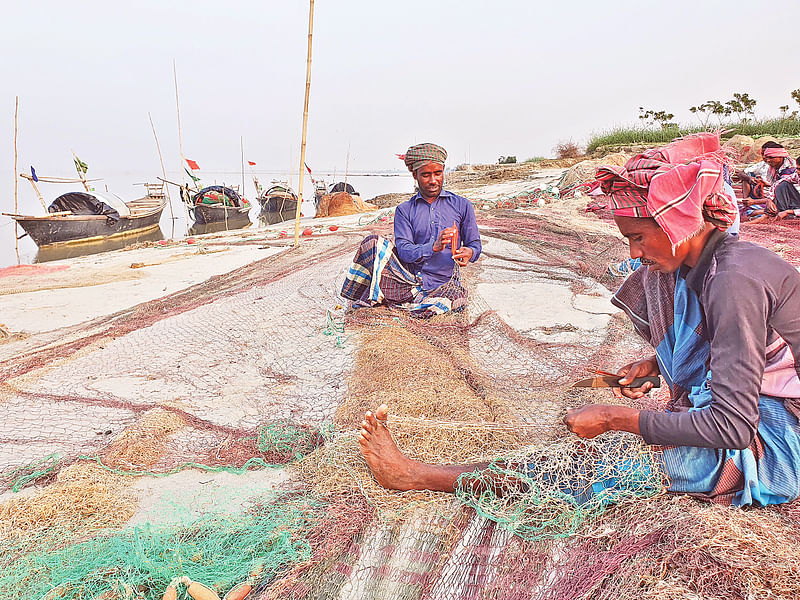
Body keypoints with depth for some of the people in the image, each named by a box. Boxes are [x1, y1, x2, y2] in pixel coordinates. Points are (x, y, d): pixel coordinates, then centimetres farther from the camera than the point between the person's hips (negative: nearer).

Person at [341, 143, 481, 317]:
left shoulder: (462, 205, 4)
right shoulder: (404, 211, 5)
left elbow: (475, 243, 7)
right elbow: (403, 250, -9)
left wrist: (469, 252, -20)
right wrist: (433, 247, -29)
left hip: (442, 285, 0)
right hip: (409, 276, 0)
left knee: (457, 297, -37)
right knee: (373, 243, -18)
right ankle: (370, 298, -4)